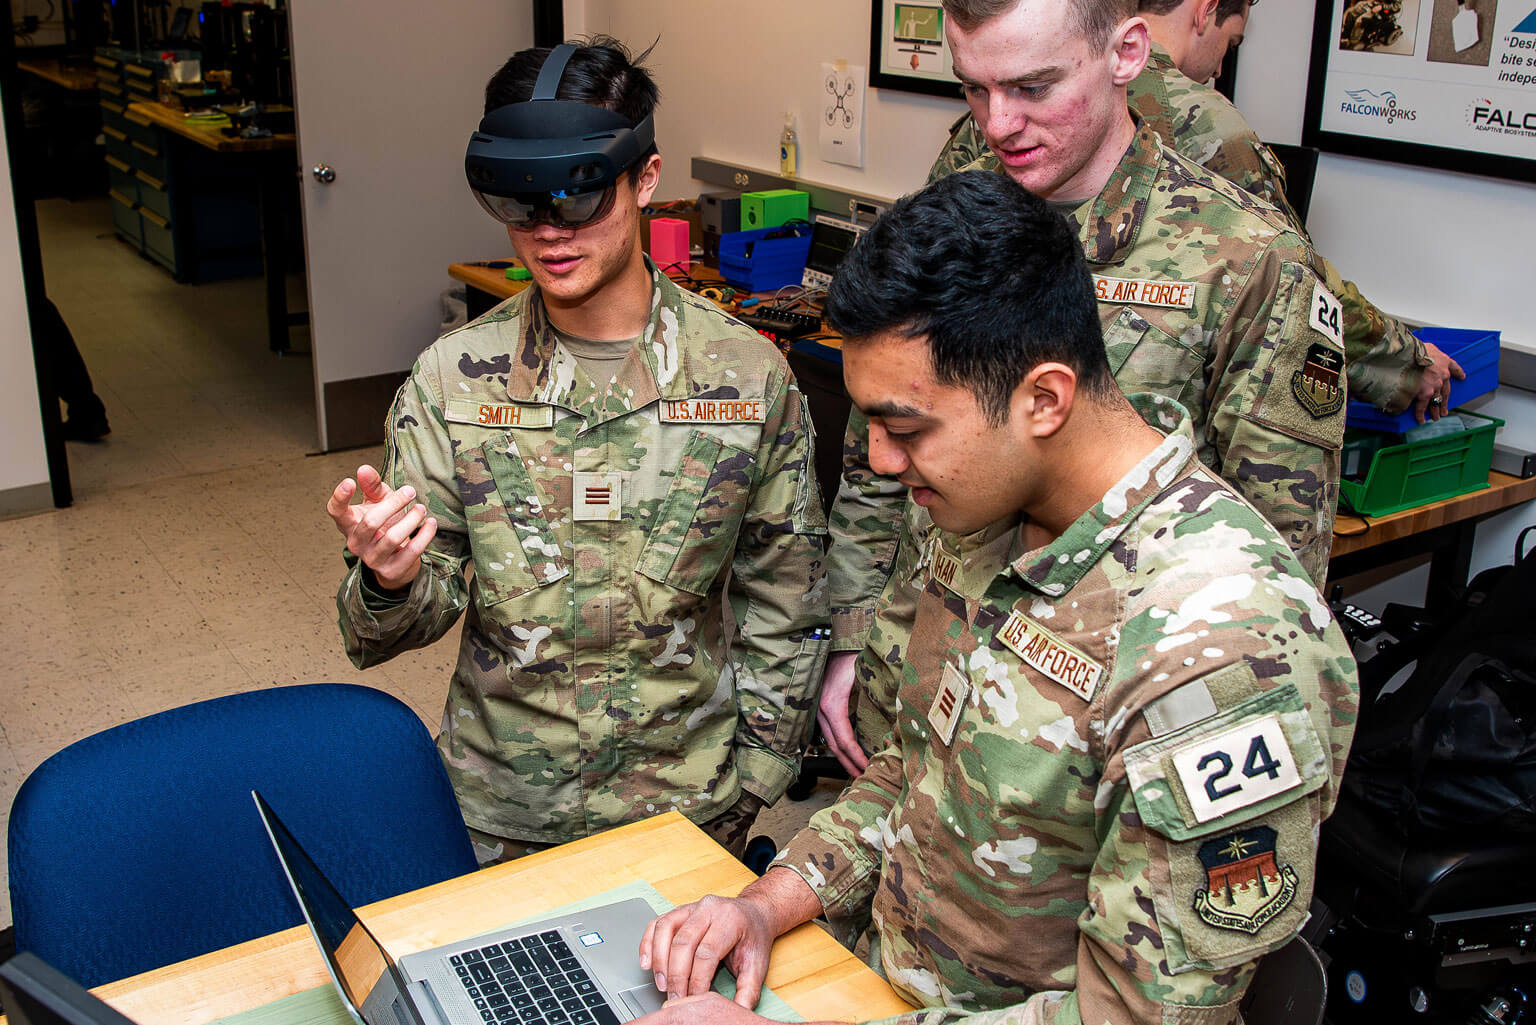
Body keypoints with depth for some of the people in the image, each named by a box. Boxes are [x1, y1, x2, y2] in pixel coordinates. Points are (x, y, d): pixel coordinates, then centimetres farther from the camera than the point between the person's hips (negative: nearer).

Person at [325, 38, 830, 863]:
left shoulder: (748, 375, -10)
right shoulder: (452, 377, -9)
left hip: (686, 804, 0)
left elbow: (783, 606, -2)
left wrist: (752, 786, -1)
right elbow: (424, 609, -6)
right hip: (497, 811, 1)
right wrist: (389, 583, -28)